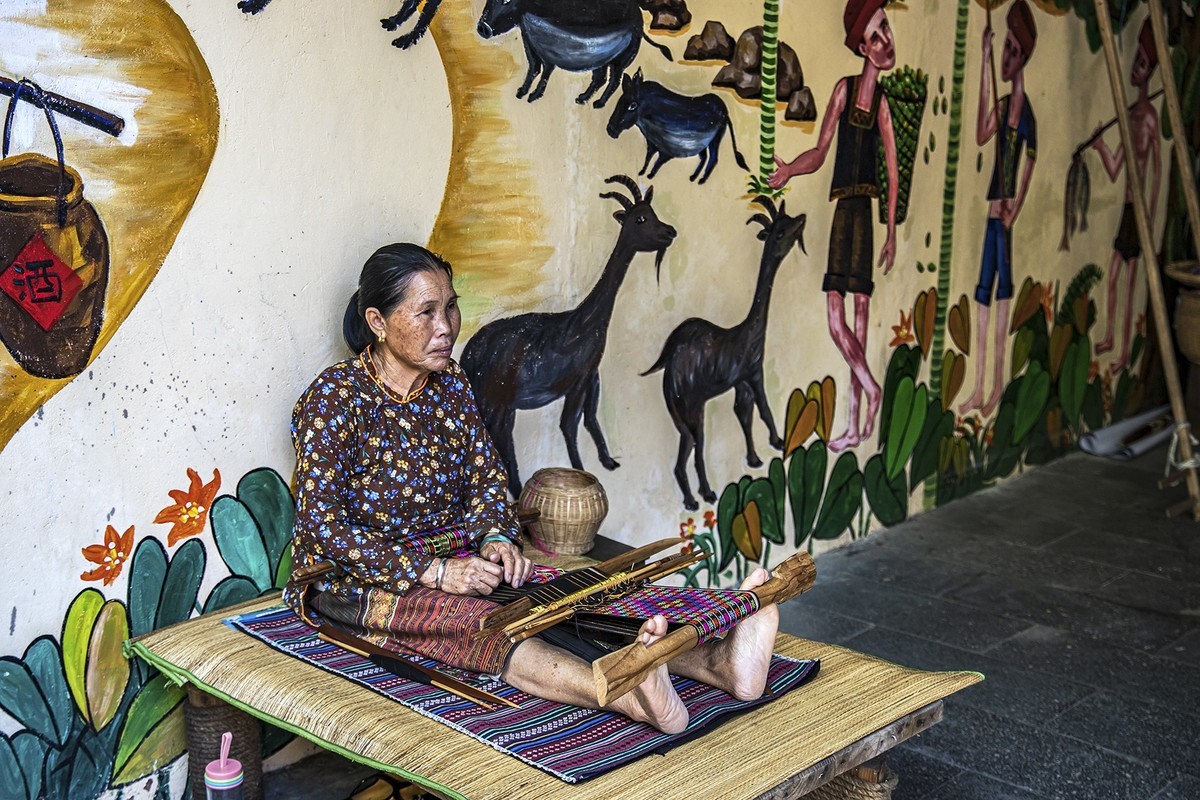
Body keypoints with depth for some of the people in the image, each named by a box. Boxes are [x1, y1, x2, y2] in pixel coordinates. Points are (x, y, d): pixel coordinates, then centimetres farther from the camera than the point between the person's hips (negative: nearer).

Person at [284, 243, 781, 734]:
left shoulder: (449, 383, 5)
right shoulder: (335, 398, -14)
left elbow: (487, 477, 11)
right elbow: (323, 525, -20)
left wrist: (494, 536, -12)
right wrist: (434, 571, -27)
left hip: (449, 562, 6)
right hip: (353, 581, -6)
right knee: (479, 621, -36)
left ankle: (712, 661, -43)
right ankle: (628, 695, -62)